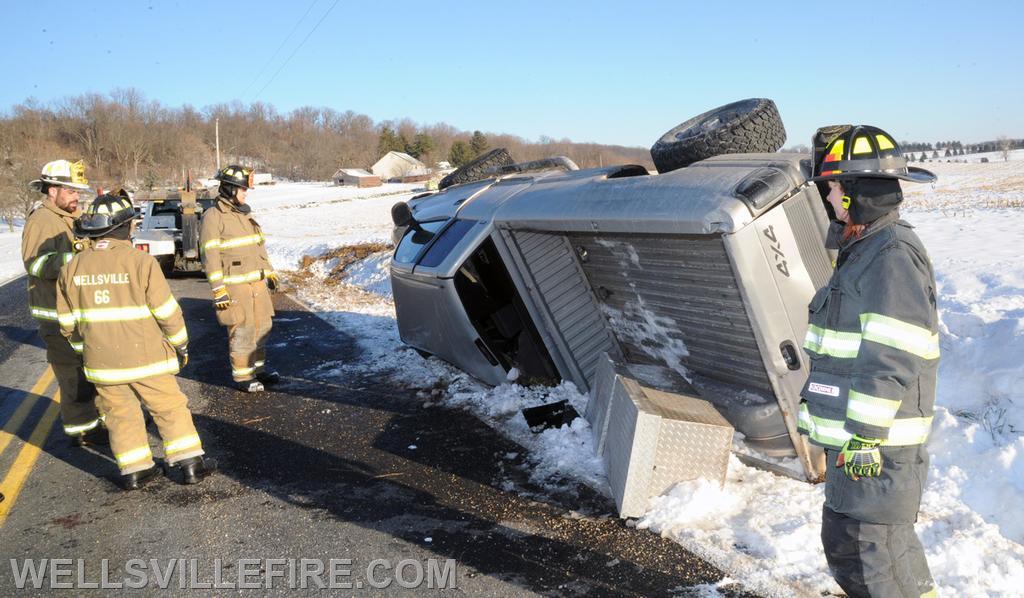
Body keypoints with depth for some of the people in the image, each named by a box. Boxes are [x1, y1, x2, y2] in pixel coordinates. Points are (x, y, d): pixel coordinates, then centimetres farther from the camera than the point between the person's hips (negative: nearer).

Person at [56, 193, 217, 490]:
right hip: (145, 355, -4)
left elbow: (67, 322, 7)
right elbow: (166, 310, -12)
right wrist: (180, 344, 1)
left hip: (101, 360, 4)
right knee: (169, 408, 9)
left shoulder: (72, 268, 0)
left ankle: (133, 470, 21)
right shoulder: (141, 261, -15)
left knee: (120, 412, 16)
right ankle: (189, 462, 14)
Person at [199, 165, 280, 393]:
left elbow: (259, 246, 23)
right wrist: (218, 289, -18)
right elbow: (210, 256, -14)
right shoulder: (213, 217, -11)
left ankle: (257, 367, 29)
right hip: (234, 286, -8)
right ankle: (242, 376, 9)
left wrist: (269, 272, 20)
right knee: (241, 331, -3)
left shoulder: (244, 214, 14)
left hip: (257, 282, 8)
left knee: (262, 326, 14)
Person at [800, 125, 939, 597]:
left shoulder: (892, 255, -17)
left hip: (874, 444, -10)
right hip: (852, 438, 10)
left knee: (874, 552, -1)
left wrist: (863, 435, -23)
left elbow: (892, 358, -24)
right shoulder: (864, 252, 15)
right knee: (842, 544, 20)